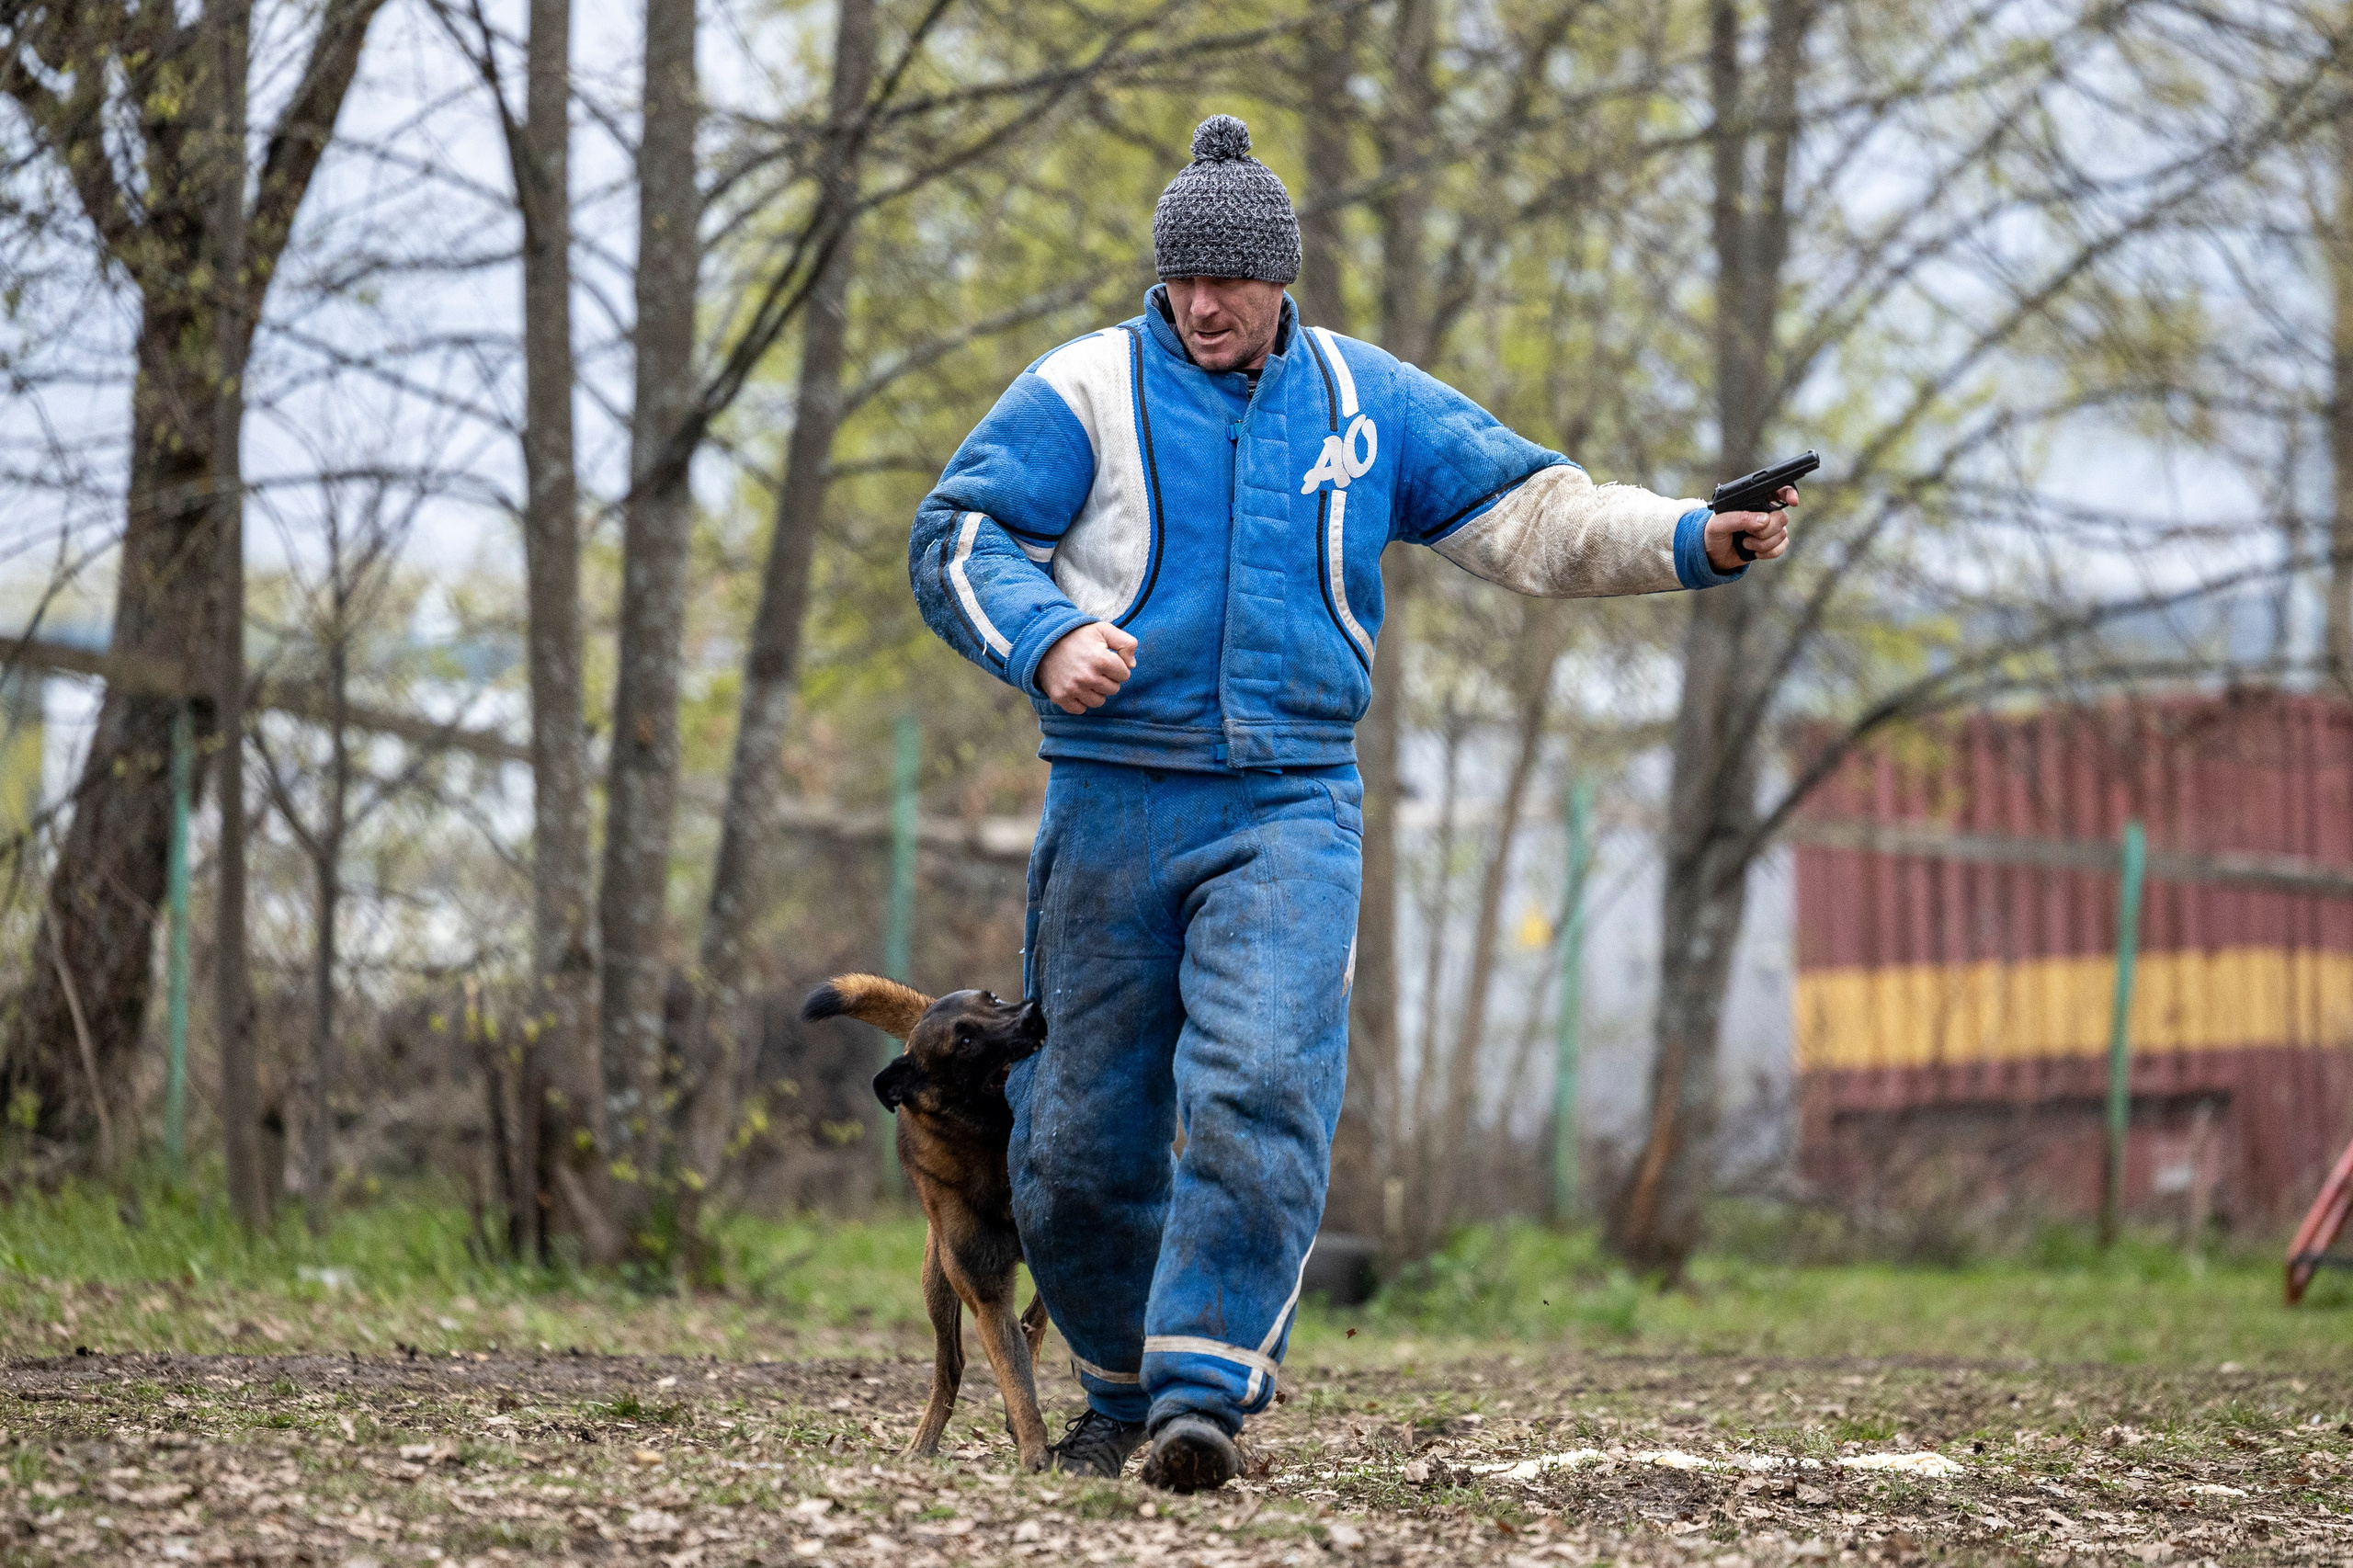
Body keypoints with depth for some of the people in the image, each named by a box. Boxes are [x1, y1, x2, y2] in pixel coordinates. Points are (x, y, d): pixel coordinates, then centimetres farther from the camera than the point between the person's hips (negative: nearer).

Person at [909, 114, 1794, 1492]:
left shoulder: (1366, 401, 11)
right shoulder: (1089, 387, 3)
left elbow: (1533, 517, 10)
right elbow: (958, 537, -2)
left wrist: (1695, 541, -5)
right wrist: (1047, 639, -21)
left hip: (1291, 811, 0)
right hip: (1113, 806, 0)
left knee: (1260, 1097, -20)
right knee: (1081, 1143, 5)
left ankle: (1206, 1391, -20)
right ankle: (1125, 1384, 26)